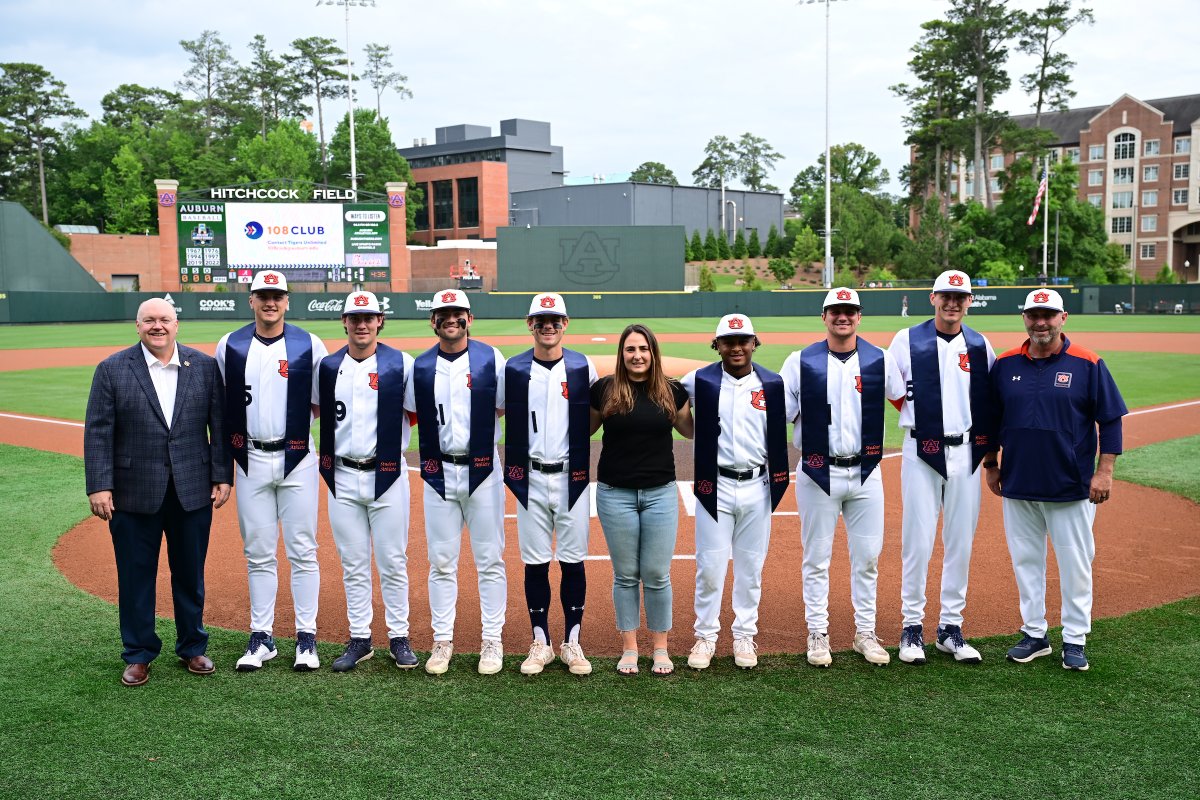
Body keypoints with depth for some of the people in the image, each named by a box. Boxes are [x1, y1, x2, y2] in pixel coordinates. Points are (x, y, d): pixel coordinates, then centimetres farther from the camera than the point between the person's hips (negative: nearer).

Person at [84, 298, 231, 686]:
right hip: (134, 493, -1)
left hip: (193, 491, 1)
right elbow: (98, 432, -4)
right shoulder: (112, 370, -2)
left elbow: (220, 425, 3)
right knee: (136, 577, 8)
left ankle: (192, 647, 29)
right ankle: (138, 655, 23)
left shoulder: (205, 366, 2)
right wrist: (99, 486, -10)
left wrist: (222, 476, -1)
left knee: (191, 576, 13)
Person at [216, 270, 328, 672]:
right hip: (251, 461, 2)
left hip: (297, 459, -2)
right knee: (258, 554, 7)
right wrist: (231, 439, 4)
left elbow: (322, 405, 6)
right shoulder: (229, 346, 6)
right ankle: (261, 638, 16)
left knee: (302, 551, 2)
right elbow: (219, 405, 13)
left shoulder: (309, 345, 1)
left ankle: (306, 637, 10)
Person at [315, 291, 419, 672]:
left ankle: (399, 637, 16)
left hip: (387, 476, -3)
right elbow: (320, 411, 19)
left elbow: (419, 413, 0)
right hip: (342, 477, 3)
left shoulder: (401, 364, -3)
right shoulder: (327, 366, 6)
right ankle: (360, 639, 20)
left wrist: (388, 426, -8)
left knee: (393, 562, 4)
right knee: (353, 564, 10)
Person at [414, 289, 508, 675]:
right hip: (438, 472, 2)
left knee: (490, 560, 3)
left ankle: (492, 641, 12)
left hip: (483, 470, -2)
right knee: (441, 561, 7)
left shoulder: (491, 359, 0)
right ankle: (442, 641, 16)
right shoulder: (420, 366, 5)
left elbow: (504, 409, 5)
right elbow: (411, 415, 13)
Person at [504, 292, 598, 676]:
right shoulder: (513, 369, 2)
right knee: (535, 562, 6)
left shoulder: (583, 367, 1)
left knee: (573, 561, 4)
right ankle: (540, 642, 18)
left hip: (572, 476, 0)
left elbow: (596, 415, 13)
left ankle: (572, 643, 16)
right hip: (531, 478, 1)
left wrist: (574, 441, 3)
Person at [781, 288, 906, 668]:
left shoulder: (880, 360, 3)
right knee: (816, 558, 6)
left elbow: (905, 400, 16)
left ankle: (865, 633, 22)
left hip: (866, 473, 2)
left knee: (867, 557, 8)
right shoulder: (801, 361, -1)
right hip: (818, 474, -2)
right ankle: (818, 634, 17)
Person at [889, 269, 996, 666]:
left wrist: (989, 450, 10)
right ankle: (912, 626, 10)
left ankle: (951, 627, 18)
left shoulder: (981, 346, 8)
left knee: (961, 543, 7)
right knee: (918, 541, -2)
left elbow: (991, 400, 14)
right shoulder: (908, 340, 0)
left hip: (966, 453, 3)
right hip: (921, 453, -3)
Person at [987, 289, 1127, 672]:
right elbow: (991, 420, 13)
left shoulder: (1087, 364, -5)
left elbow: (1110, 420, -3)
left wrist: (1104, 471, -9)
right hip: (1018, 484, 3)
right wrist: (991, 464, 11)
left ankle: (1075, 639, 17)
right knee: (1026, 561, 11)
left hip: (1071, 486, -3)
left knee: (1075, 564, 4)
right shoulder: (1005, 365, 4)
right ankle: (1034, 634, 23)